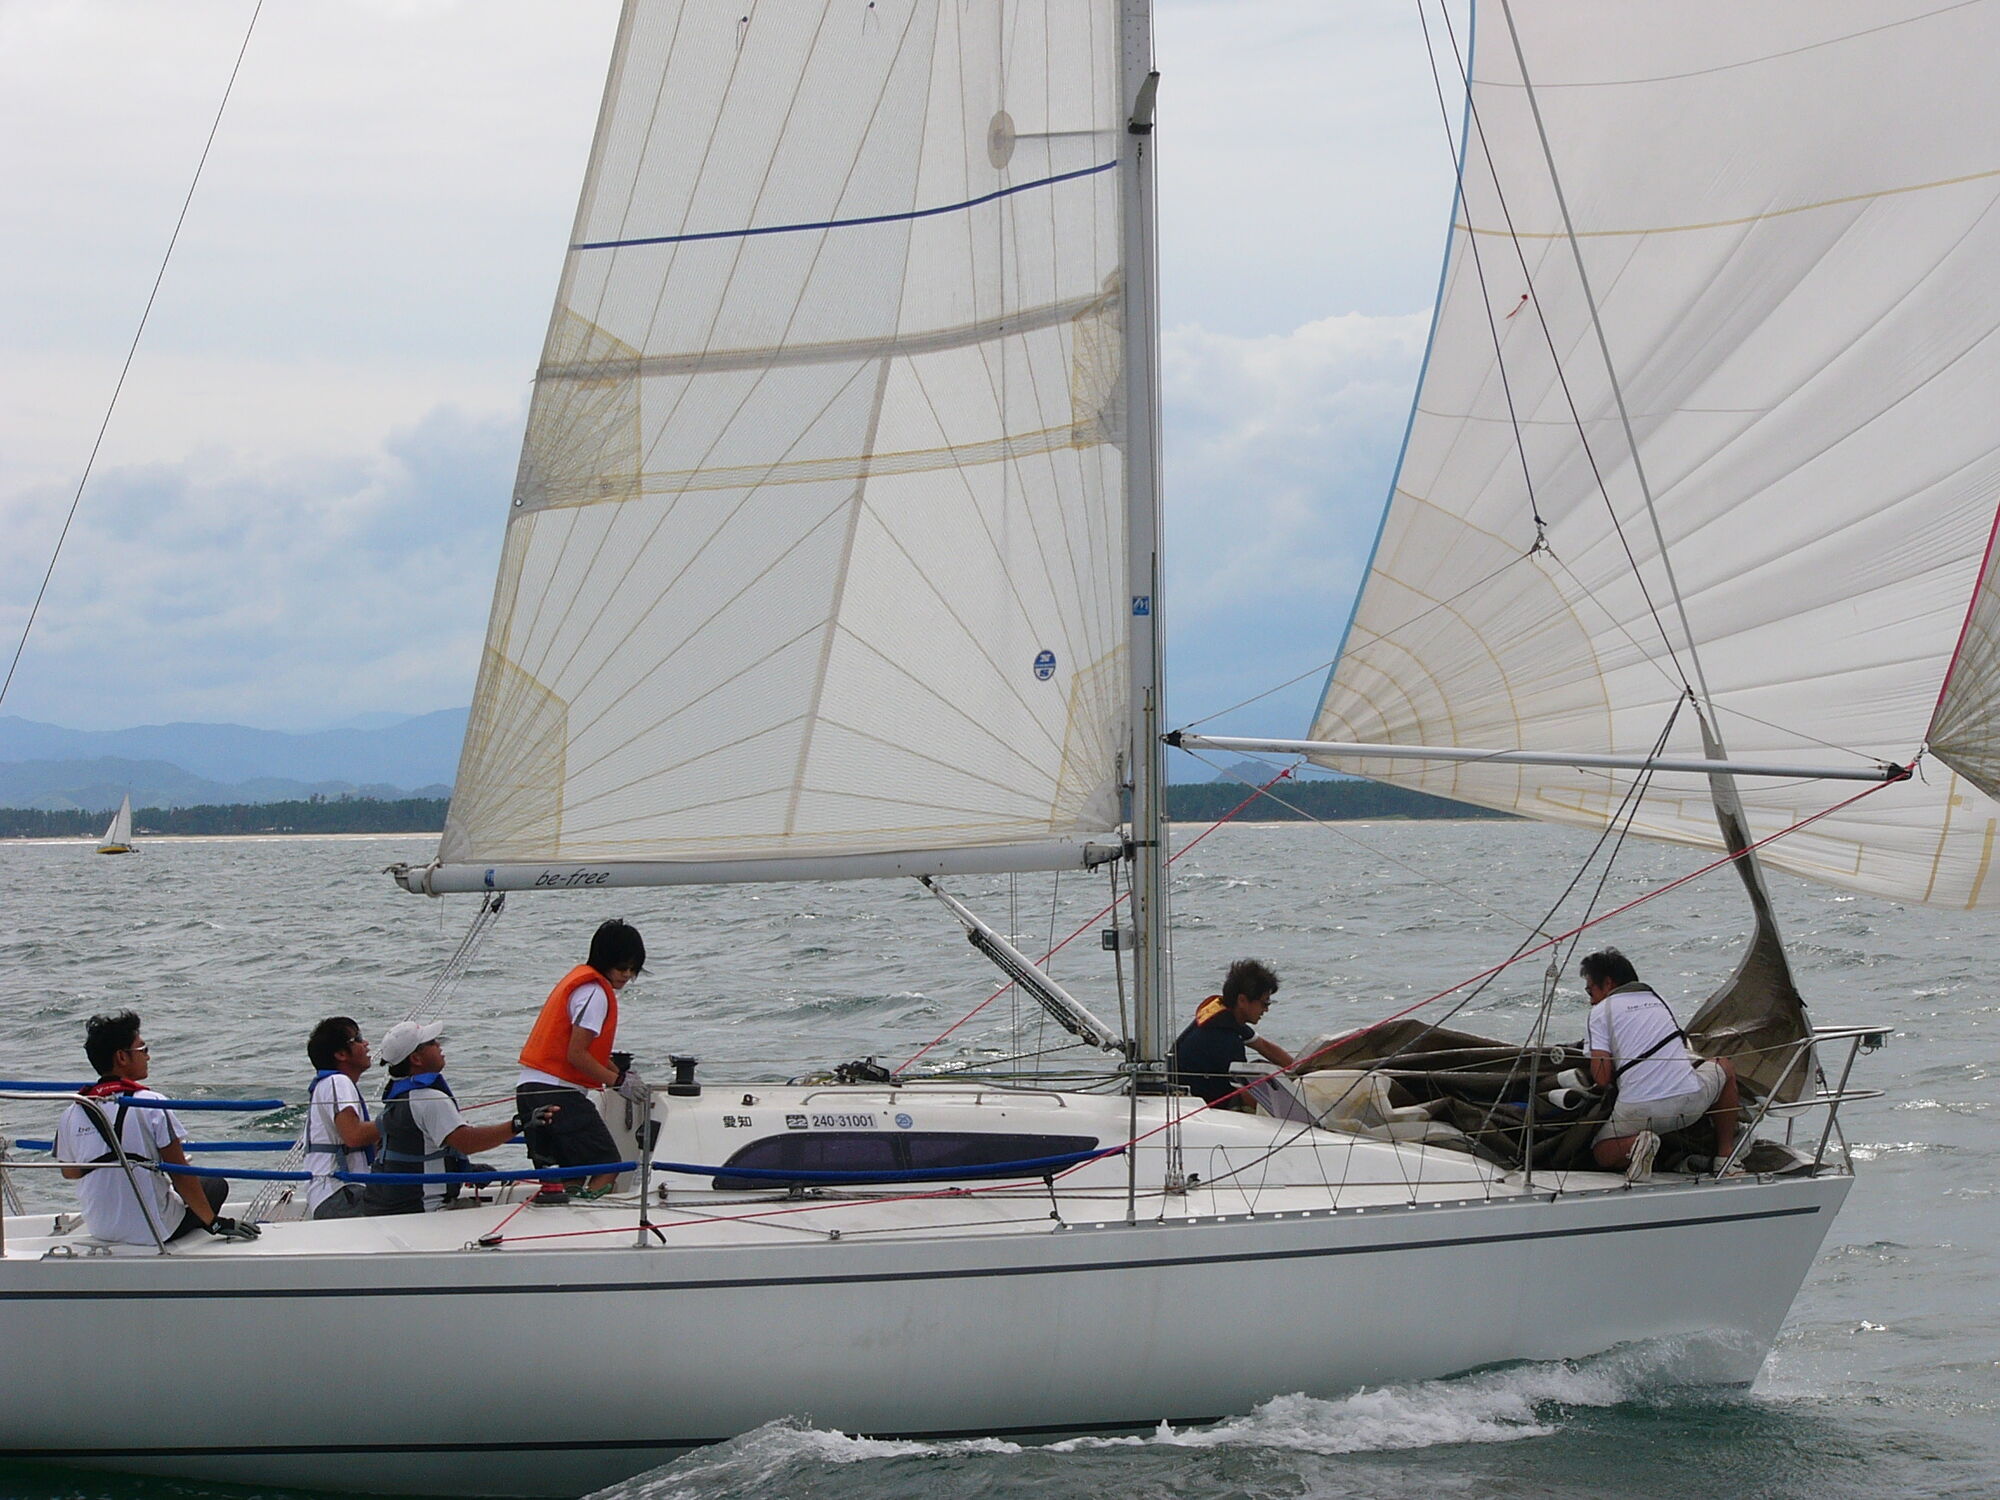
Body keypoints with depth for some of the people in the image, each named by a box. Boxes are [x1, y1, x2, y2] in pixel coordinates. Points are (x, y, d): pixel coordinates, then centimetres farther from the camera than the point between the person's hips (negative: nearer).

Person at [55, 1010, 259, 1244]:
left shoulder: (71, 1115, -3)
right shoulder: (151, 1105, -15)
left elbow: (70, 1172, 13)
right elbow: (180, 1175, -15)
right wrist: (215, 1223, -7)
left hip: (99, 1231, 5)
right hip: (151, 1231, -5)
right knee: (217, 1185, 21)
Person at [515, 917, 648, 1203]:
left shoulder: (580, 978, 19)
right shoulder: (594, 992, -12)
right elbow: (576, 1055, -18)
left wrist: (620, 1073, 13)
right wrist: (619, 1081, -11)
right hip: (558, 1093, -10)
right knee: (607, 1168, -7)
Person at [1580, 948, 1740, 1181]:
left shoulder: (1601, 1011, 5)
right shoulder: (1657, 1001, 22)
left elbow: (1602, 1078, -5)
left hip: (1640, 1111, -3)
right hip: (1692, 1103, 3)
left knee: (1602, 1154, 24)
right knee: (1725, 1066, 34)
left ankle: (1635, 1145, -12)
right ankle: (1725, 1156, 25)